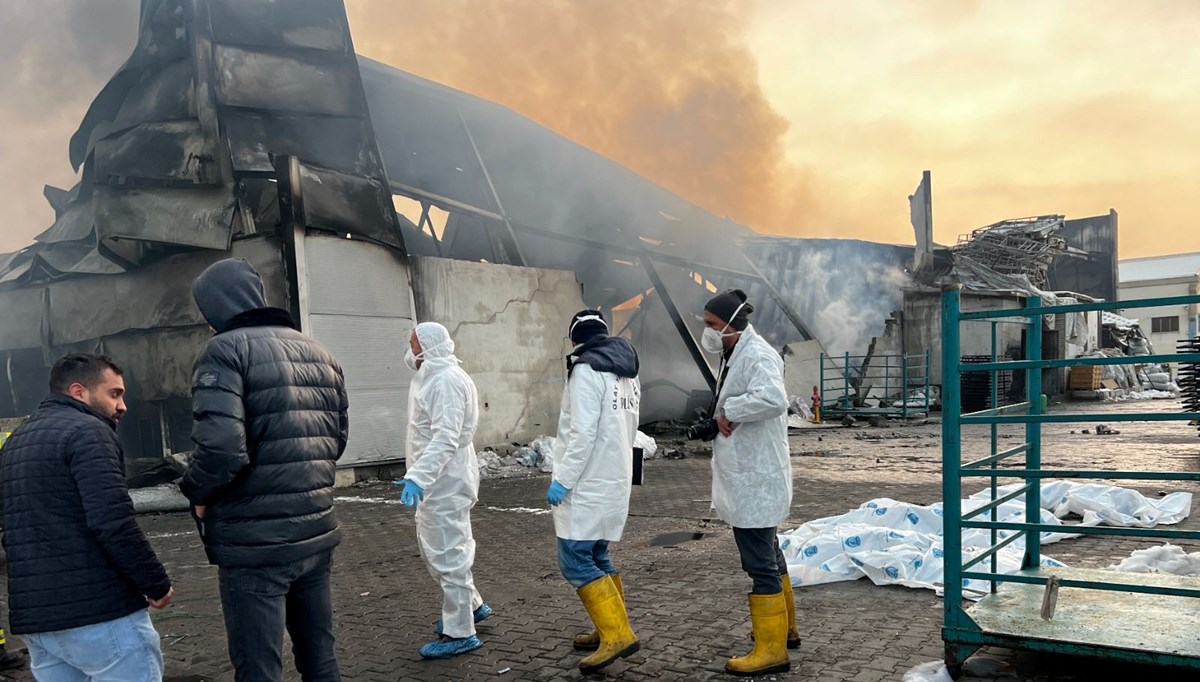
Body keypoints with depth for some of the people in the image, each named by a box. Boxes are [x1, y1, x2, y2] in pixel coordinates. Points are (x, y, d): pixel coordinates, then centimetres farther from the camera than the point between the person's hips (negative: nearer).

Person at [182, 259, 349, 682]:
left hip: (255, 543, -7)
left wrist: (197, 492, -3)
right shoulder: (319, 354, 13)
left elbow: (221, 449, -21)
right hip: (316, 534, 7)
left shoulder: (227, 349, -10)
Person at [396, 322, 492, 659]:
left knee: (448, 554, -3)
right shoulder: (432, 376, 15)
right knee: (432, 548, 21)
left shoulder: (447, 380, -19)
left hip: (445, 482, -11)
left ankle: (459, 633, 8)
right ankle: (471, 605, 35)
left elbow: (445, 439, -29)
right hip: (435, 481, 11)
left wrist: (417, 477, -36)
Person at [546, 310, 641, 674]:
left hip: (589, 483, -9)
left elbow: (583, 433, -21)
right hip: (616, 478, 9)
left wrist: (563, 479, -17)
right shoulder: (628, 372, 12)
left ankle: (617, 634, -9)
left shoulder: (587, 370, -15)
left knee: (574, 558, -6)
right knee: (596, 554, 17)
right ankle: (611, 628, 22)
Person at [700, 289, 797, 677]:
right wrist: (722, 416, 5)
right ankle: (784, 628, 36)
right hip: (747, 478, 11)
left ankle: (772, 650, 6)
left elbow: (773, 398, -36)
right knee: (768, 555, 21)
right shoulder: (735, 356, 15)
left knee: (760, 563, -4)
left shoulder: (757, 355, -17)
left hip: (756, 479, -11)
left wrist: (729, 411, -24)